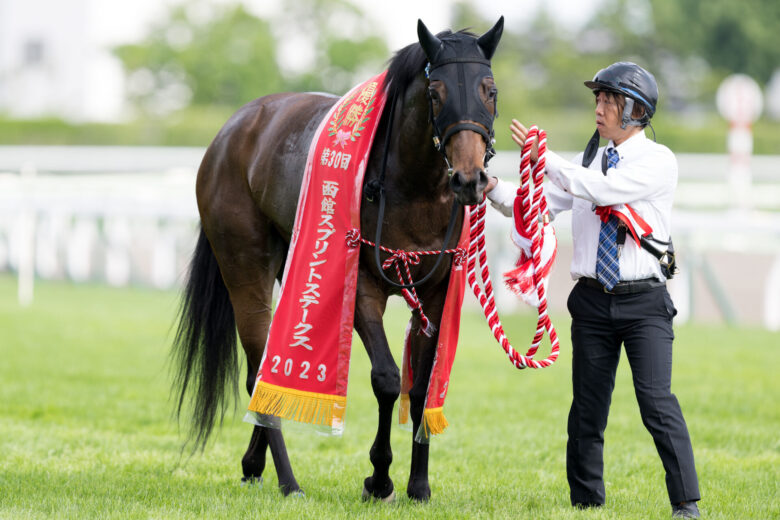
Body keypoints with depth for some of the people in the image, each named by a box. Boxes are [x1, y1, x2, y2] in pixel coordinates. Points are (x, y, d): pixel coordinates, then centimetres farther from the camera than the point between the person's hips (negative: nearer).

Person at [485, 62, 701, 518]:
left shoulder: (659, 160, -5)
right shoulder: (588, 162, 13)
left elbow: (605, 190, -19)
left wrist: (544, 158, -18)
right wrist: (493, 188, -7)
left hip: (644, 301, -5)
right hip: (593, 299, 5)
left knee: (656, 399, -15)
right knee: (588, 407, 6)